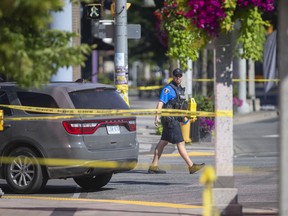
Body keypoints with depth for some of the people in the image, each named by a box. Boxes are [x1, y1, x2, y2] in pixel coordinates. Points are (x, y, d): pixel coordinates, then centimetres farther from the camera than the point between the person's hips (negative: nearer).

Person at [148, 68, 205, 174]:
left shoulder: (180, 89, 17)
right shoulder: (168, 89, -10)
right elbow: (160, 103, -17)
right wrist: (157, 116, -26)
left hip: (175, 120, 9)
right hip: (170, 119, -9)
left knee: (163, 143, 9)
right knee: (180, 143, -8)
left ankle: (153, 166, 11)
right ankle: (191, 166, -8)